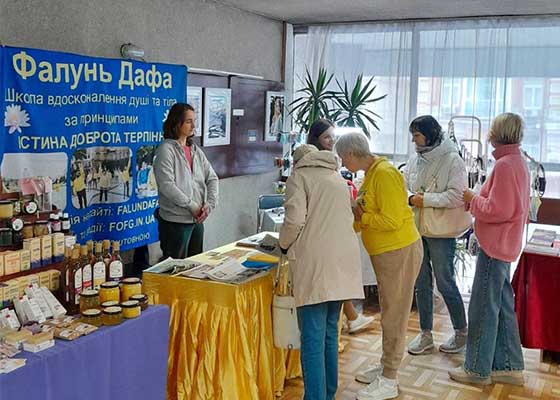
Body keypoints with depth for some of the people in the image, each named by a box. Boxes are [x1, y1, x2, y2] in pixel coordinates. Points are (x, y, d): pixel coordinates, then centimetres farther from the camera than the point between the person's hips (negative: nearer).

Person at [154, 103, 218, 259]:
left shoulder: (195, 150, 11)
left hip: (197, 220, 7)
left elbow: (212, 178, 8)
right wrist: (193, 206, -17)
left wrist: (210, 204, -8)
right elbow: (167, 186, -19)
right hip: (175, 221, -7)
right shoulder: (166, 149, -9)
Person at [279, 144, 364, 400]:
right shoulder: (338, 178, 22)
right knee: (330, 331, 16)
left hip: (314, 261, -6)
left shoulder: (299, 176, 2)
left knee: (313, 336, -5)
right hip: (342, 260, 7)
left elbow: (295, 219, -10)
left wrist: (284, 244, 8)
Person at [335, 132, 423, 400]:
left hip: (400, 251, -10)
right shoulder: (370, 174, 9)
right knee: (388, 312, 19)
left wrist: (360, 216, -15)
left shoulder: (384, 174, -20)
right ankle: (386, 365, 33)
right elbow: (367, 216, 13)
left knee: (394, 315, 0)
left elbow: (391, 220, -26)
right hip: (384, 252, 10)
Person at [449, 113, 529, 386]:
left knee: (483, 308, 0)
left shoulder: (505, 165, -19)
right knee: (502, 307, 15)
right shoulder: (518, 161, 14)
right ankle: (509, 367, 23)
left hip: (495, 246, -10)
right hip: (505, 245, 10)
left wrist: (472, 199, -8)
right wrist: (476, 199, 6)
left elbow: (497, 210, -23)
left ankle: (477, 369, 10)